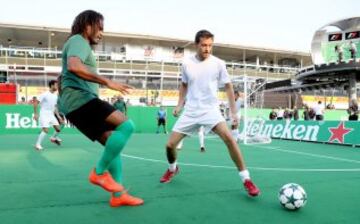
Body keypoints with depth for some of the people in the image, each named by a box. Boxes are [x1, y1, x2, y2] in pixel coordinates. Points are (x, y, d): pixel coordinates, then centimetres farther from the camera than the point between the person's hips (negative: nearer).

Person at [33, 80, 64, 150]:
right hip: (44, 115, -7)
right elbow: (35, 103, -13)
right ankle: (37, 144, -3)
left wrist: (58, 117, 14)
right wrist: (35, 114, -18)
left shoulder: (55, 96, 8)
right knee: (46, 130, -17)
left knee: (58, 129, 4)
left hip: (51, 115, 7)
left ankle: (53, 138, 34)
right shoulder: (45, 94, -14)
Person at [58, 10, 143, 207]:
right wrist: (107, 82, -29)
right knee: (126, 125, -22)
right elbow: (74, 66, -26)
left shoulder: (81, 44, 30)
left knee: (113, 143, 6)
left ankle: (118, 195, 5)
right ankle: (99, 172, -12)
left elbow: (63, 77, 36)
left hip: (78, 103, 11)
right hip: (80, 99, -11)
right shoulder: (78, 40, -2)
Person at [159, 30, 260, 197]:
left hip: (210, 110, -2)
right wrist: (179, 105, 8)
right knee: (170, 145, 0)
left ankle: (246, 180, -14)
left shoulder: (218, 64, -6)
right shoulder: (186, 64, 0)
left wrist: (234, 112, -1)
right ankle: (173, 169, 35)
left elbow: (228, 86, 4)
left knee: (229, 138, -27)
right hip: (190, 111, 3)